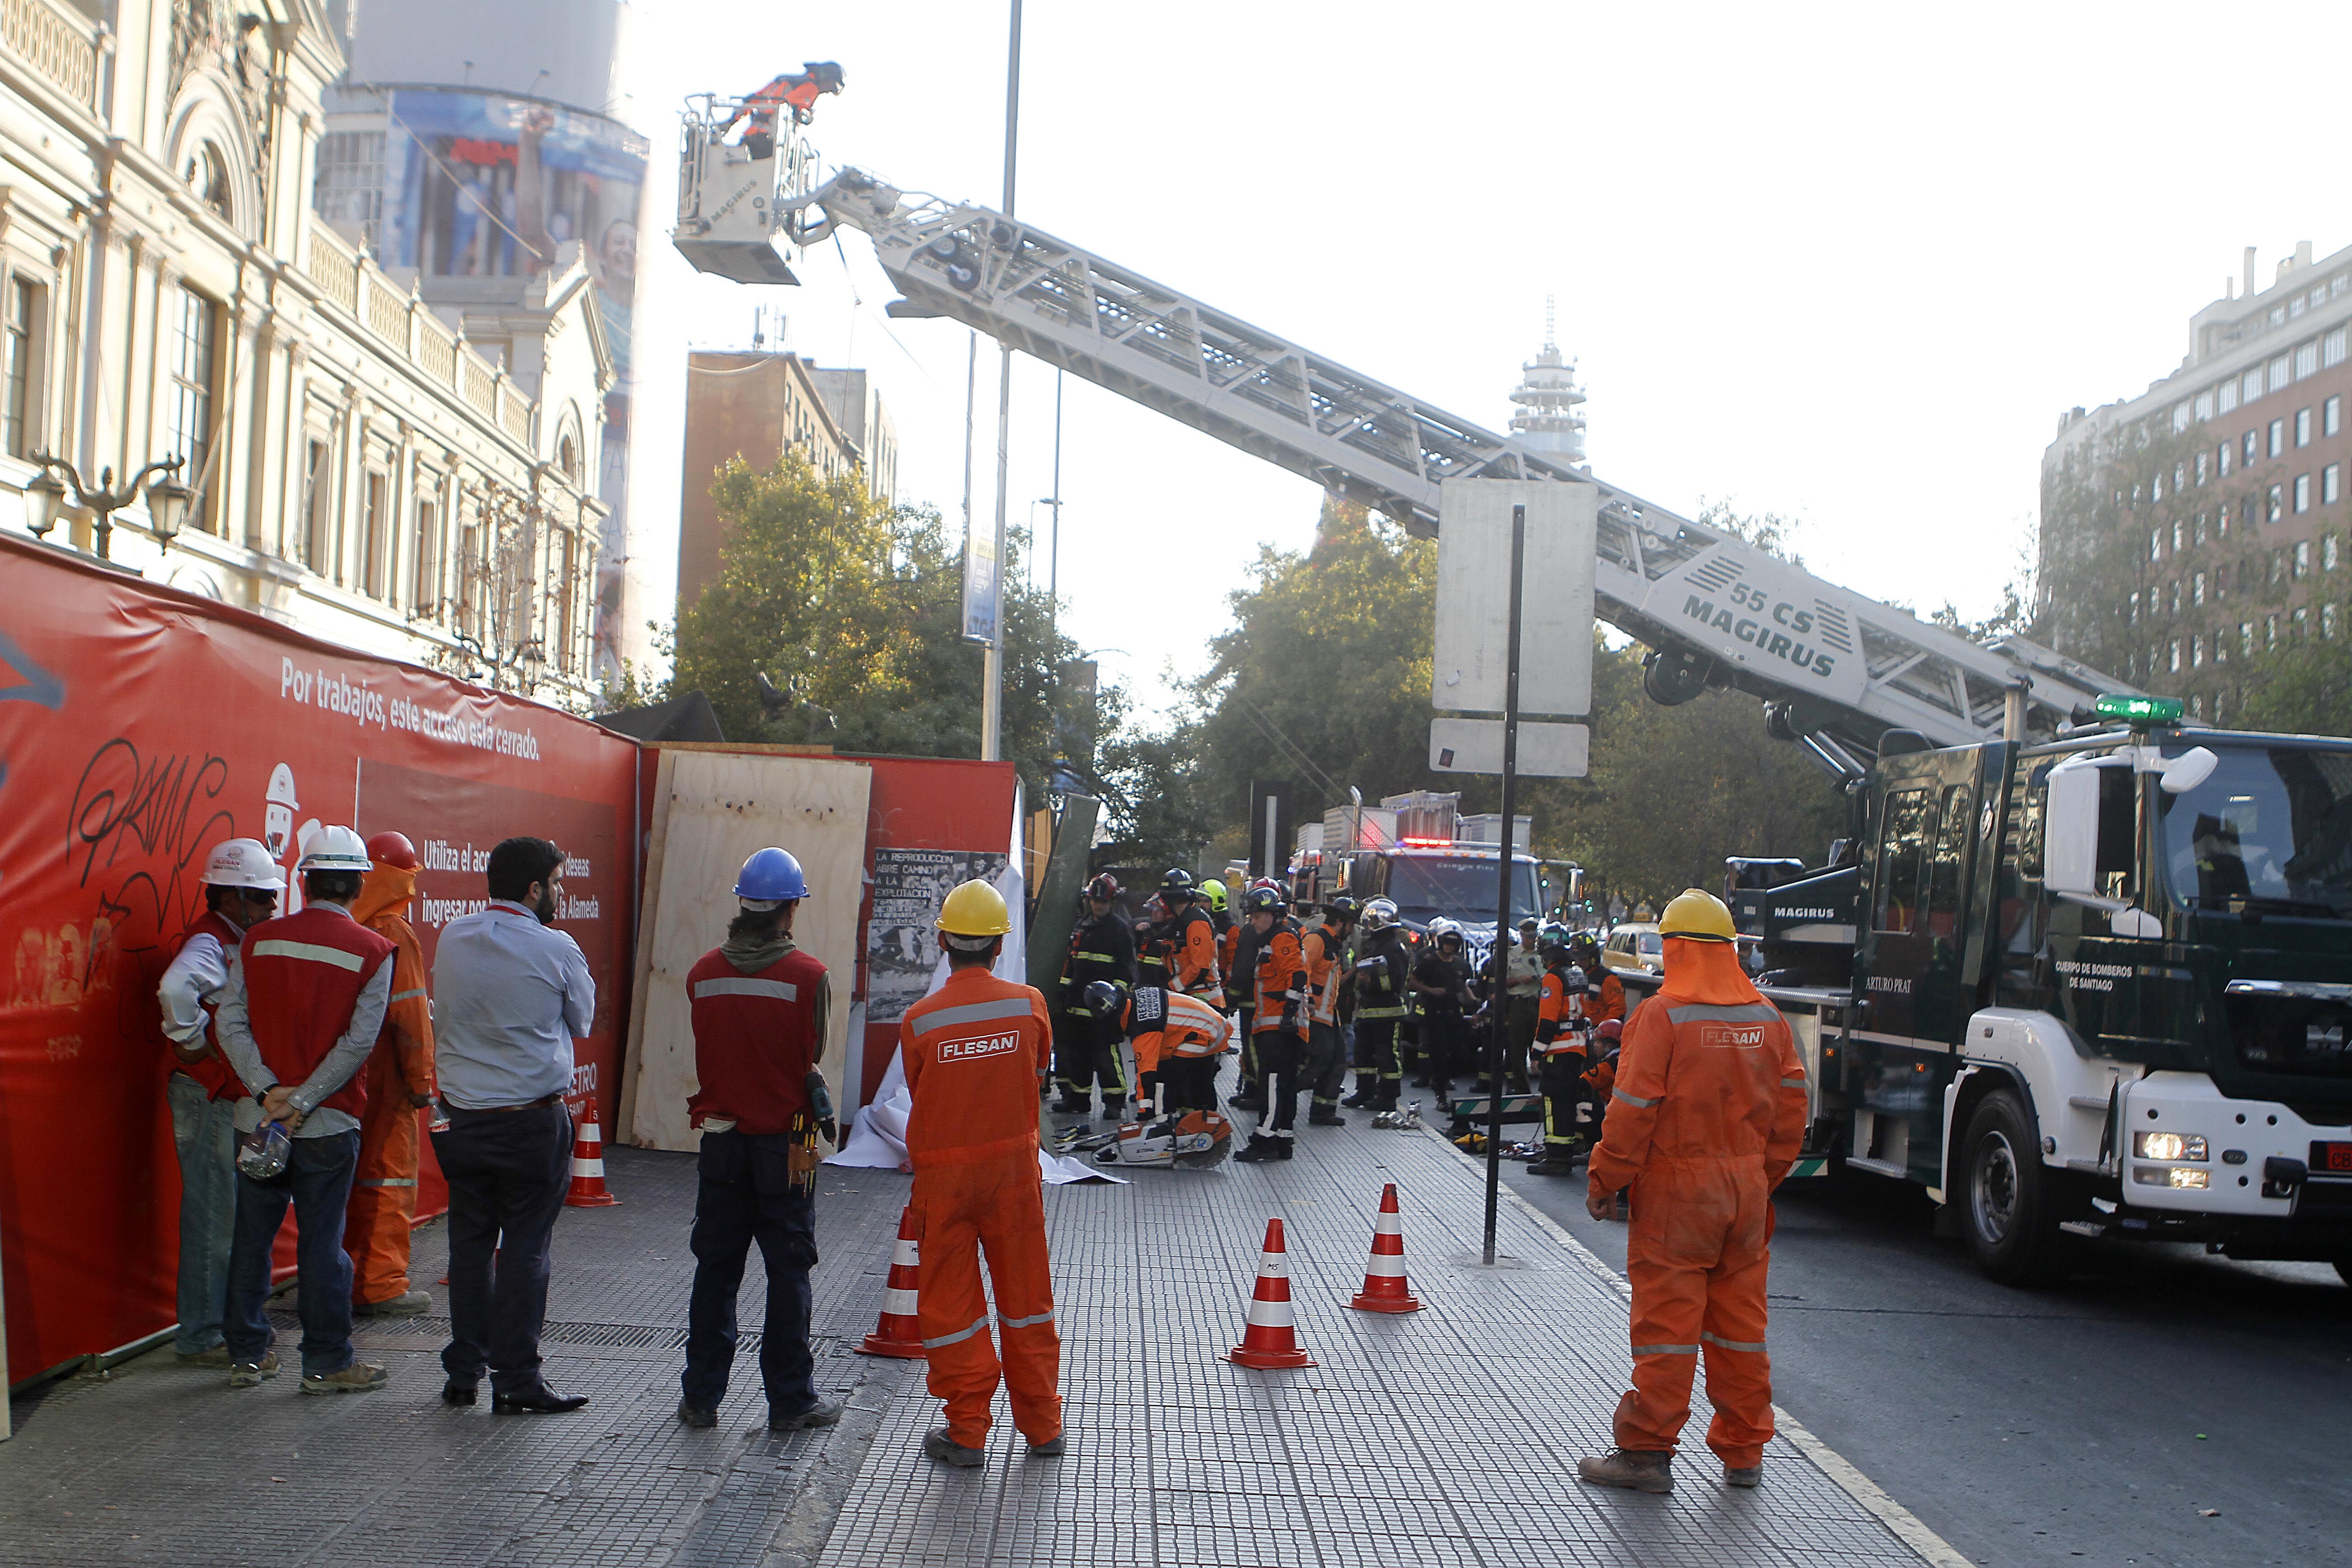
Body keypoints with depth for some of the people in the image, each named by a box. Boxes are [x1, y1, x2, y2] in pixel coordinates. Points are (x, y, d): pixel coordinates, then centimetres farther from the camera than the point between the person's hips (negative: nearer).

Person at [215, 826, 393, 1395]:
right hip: (329, 1122, -3)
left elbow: (230, 1021, -3)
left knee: (252, 1236, 12)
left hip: (260, 1115, 3)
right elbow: (359, 1040, -12)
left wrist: (268, 1090, -9)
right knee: (321, 1241, 2)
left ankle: (247, 1355, 21)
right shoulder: (372, 951, -5)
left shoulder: (260, 939, 4)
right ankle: (327, 1363, 8)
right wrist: (303, 1102, -11)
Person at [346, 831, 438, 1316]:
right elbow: (409, 1013, -16)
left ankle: (344, 1279, 24)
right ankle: (380, 1288, 3)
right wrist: (421, 1078, -10)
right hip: (384, 1076, -7)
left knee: (350, 1176, 15)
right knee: (389, 1175, 0)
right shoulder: (395, 935, -15)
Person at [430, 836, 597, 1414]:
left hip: (460, 1119, 5)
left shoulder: (451, 939, 1)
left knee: (469, 1243, 13)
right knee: (524, 1248, 2)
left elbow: (446, 1010, 13)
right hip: (532, 1122, -5)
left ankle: (463, 1373, 20)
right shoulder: (556, 950, -12)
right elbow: (582, 1021, 1)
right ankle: (516, 1381, 5)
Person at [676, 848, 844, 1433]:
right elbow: (811, 1064, -6)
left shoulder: (703, 973, -2)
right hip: (785, 1145, -3)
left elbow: (709, 1051, 6)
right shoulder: (808, 976, -13)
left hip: (720, 1139, 3)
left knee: (715, 1269, 12)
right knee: (788, 1273, 6)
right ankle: (791, 1400, 11)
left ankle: (701, 1396, 18)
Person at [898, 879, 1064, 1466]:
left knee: (950, 1302, 9)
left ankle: (967, 1434, 13)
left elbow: (919, 1093, 1)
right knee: (1025, 1295, 13)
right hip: (1014, 1165, 2)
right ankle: (1043, 1426, 22)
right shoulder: (1029, 1005, -7)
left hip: (942, 1174, -2)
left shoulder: (918, 1021, -13)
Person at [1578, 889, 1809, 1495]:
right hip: (1747, 1193, 5)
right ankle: (1743, 1454, 20)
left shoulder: (1662, 1016, -13)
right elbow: (1791, 1109, 9)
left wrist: (1605, 1182, -4)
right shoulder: (1768, 1019, 5)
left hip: (1675, 1193, -5)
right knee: (1740, 1323, 12)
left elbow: (1632, 1110, -14)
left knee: (1666, 1322, -1)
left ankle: (1647, 1451, 4)